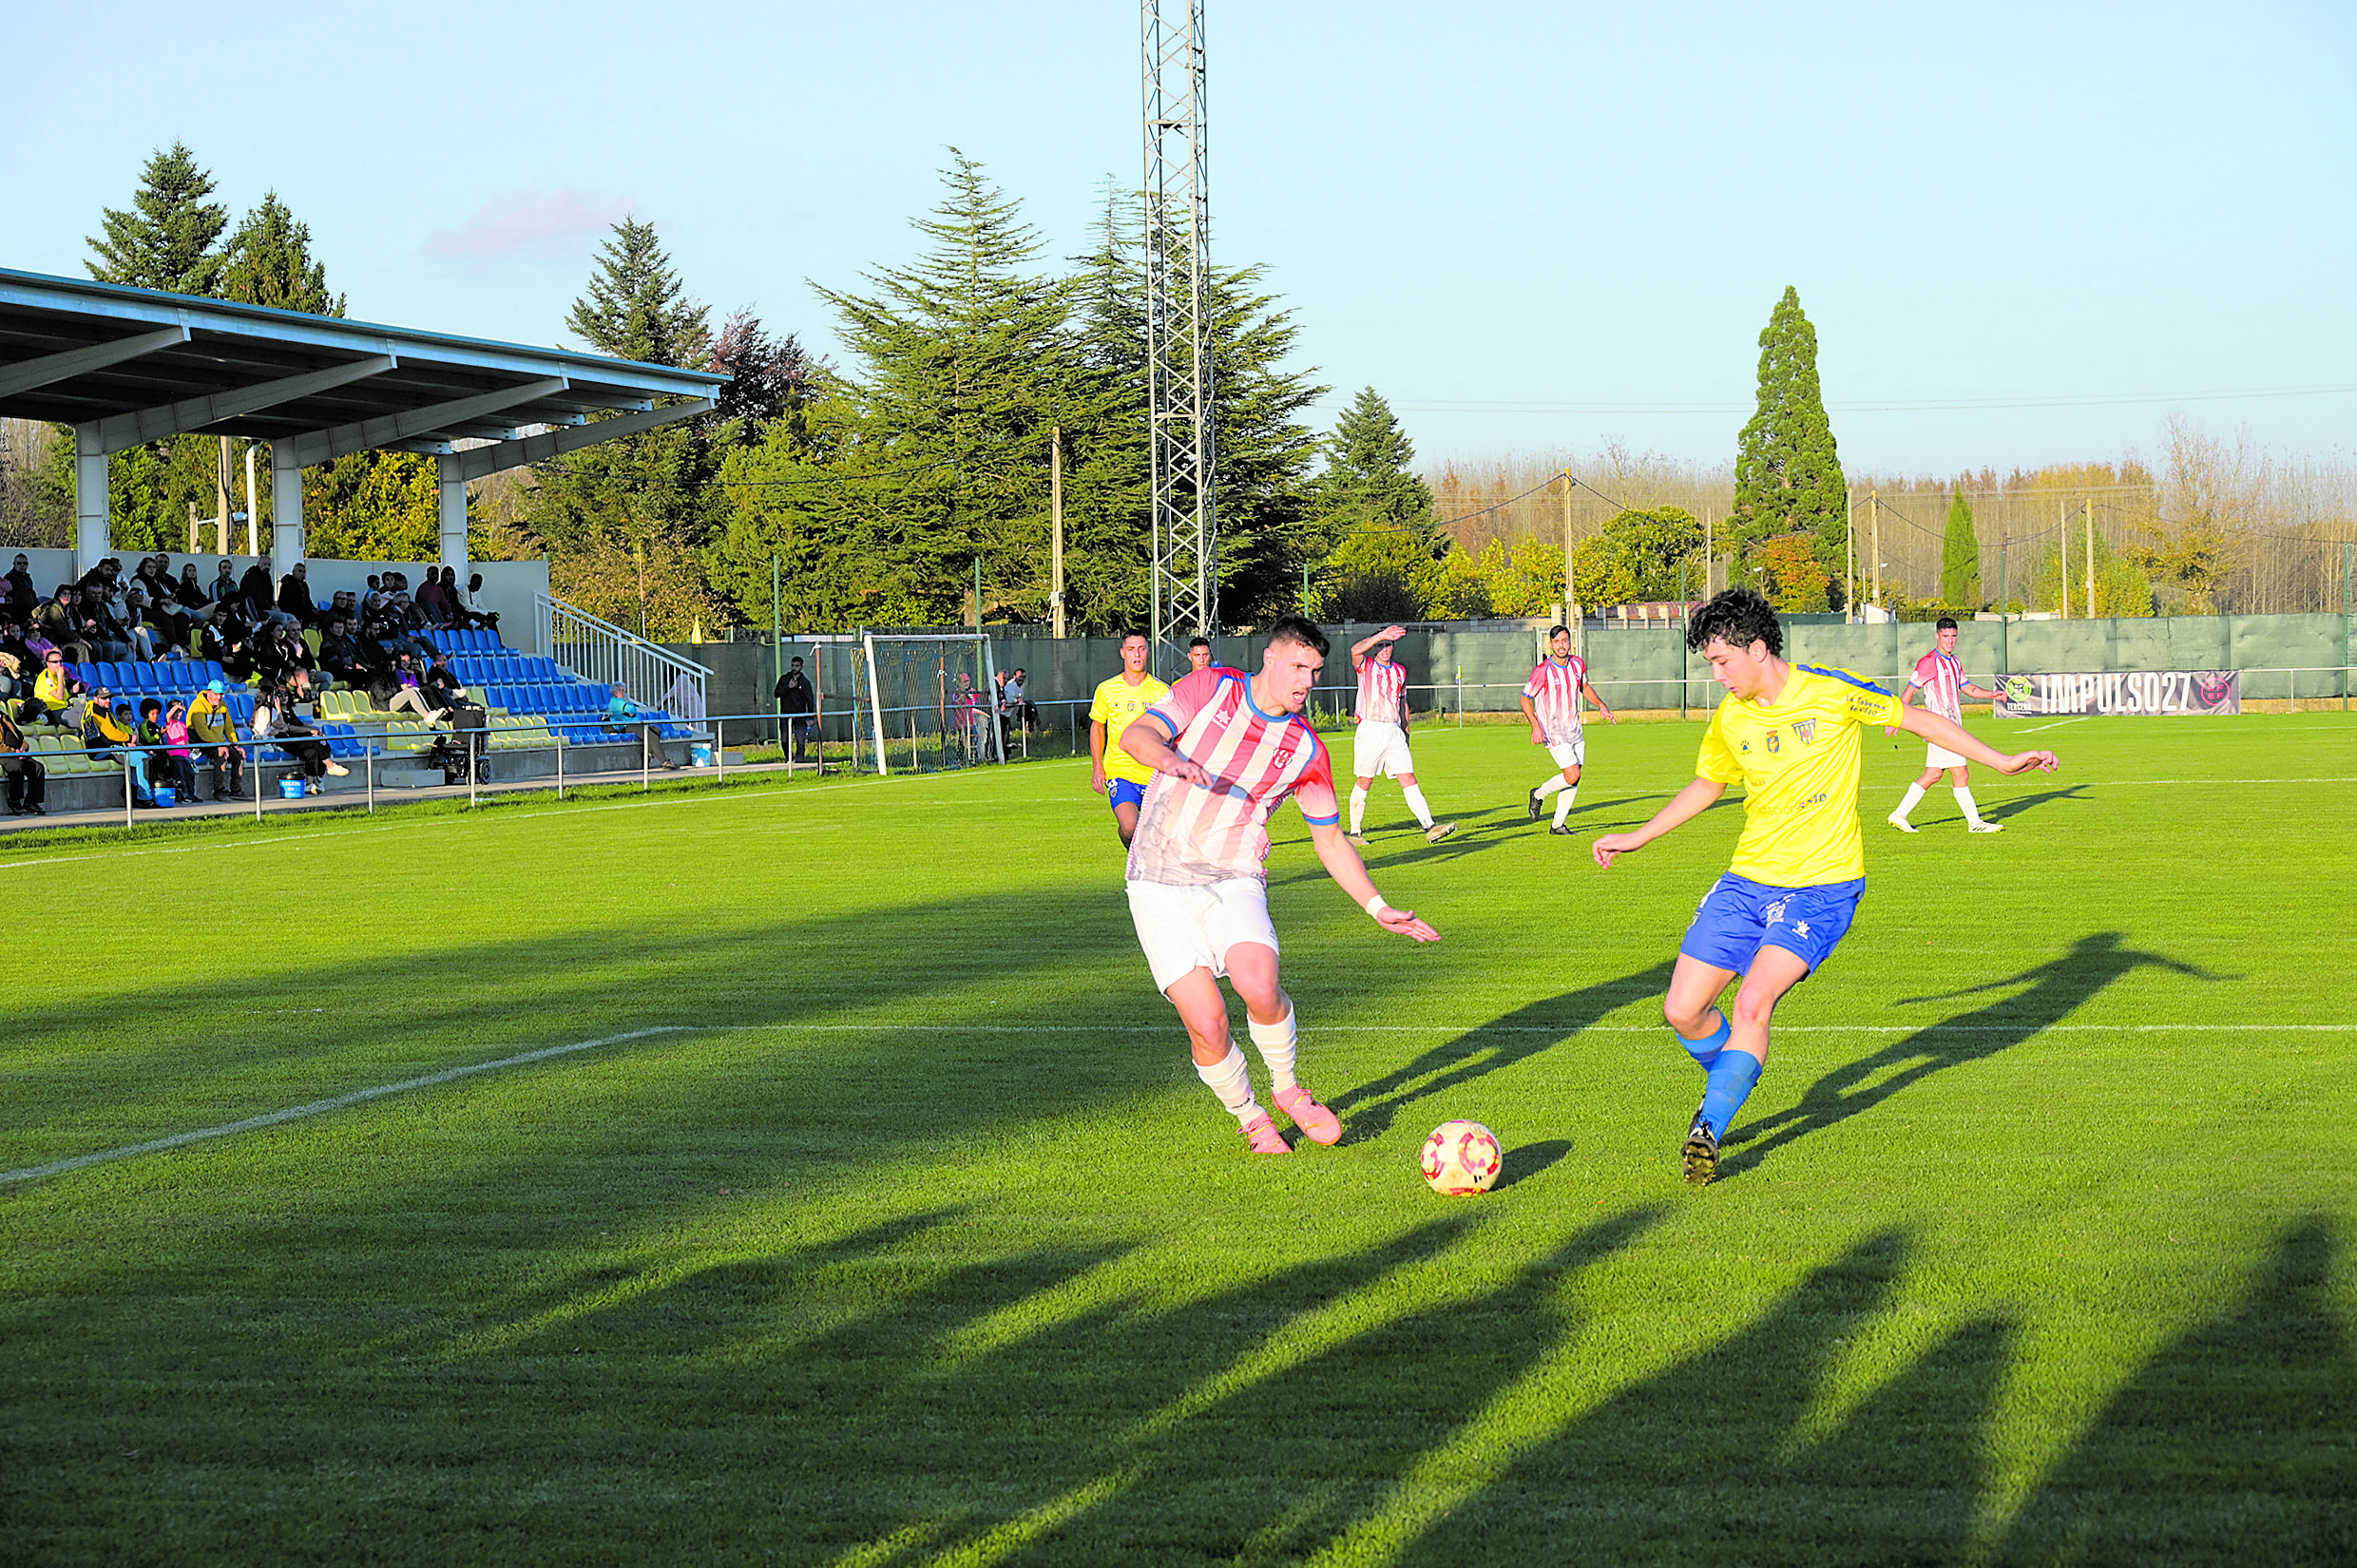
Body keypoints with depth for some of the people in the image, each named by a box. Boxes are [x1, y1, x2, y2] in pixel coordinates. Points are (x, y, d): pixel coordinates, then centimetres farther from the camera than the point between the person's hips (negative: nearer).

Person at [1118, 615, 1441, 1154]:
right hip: (1161, 884, -1)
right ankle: (1249, 1116, 14)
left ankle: (1286, 1088, 2)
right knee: (1206, 1022, -14)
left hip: (1235, 882, 1)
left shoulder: (1307, 750, 6)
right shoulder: (1209, 689, 0)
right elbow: (1136, 734, -9)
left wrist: (1378, 908, 7)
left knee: (1259, 987, -27)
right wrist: (1170, 759, -32)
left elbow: (1330, 839, 15)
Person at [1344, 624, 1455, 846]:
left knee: (1409, 780, -4)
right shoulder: (1366, 665, 1)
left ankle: (1430, 828, -13)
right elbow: (1355, 650, -22)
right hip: (1370, 730, -4)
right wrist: (1382, 635, -29)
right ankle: (1355, 832, 12)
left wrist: (1406, 731, 20)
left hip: (1394, 733, 4)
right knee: (1364, 783, 0)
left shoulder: (1400, 672, 15)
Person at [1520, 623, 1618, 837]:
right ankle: (1538, 795, 9)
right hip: (1553, 731, -6)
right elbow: (1525, 698, -9)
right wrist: (1536, 727, -19)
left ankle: (1557, 825, 16)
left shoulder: (1578, 664, 1)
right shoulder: (1543, 671, -17)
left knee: (1573, 781, 5)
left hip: (1574, 729, 6)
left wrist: (1601, 705, 7)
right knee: (1572, 775, -16)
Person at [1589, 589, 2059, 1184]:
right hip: (1747, 881, 5)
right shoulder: (1729, 719, 3)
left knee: (1751, 1005, -24)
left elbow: (1917, 718, 2)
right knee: (1682, 1010, -1)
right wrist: (1635, 838, 19)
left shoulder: (1832, 691, -10)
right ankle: (1731, 1084, 29)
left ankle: (1709, 1128, -14)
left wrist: (2002, 761, 1)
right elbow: (1705, 787, 22)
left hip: (1824, 884, -5)